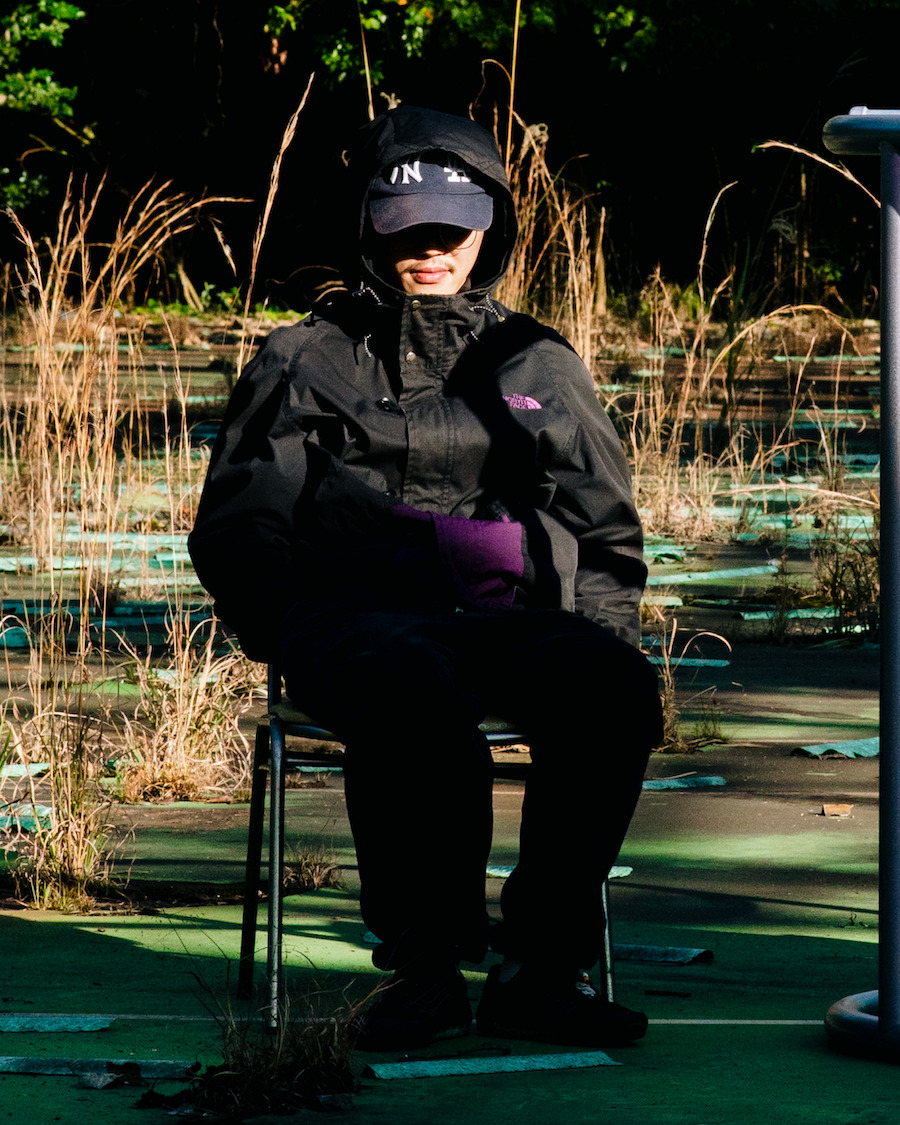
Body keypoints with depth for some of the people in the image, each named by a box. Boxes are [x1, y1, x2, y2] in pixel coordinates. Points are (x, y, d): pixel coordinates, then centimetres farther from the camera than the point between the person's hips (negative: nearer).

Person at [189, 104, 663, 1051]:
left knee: (612, 684, -32)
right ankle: (424, 964, -29)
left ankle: (540, 966, -28)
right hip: (353, 614, -3)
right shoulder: (308, 361, 19)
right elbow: (236, 531, 12)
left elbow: (609, 537, 27)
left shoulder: (538, 368, 26)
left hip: (504, 618, 3)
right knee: (414, 690, -40)